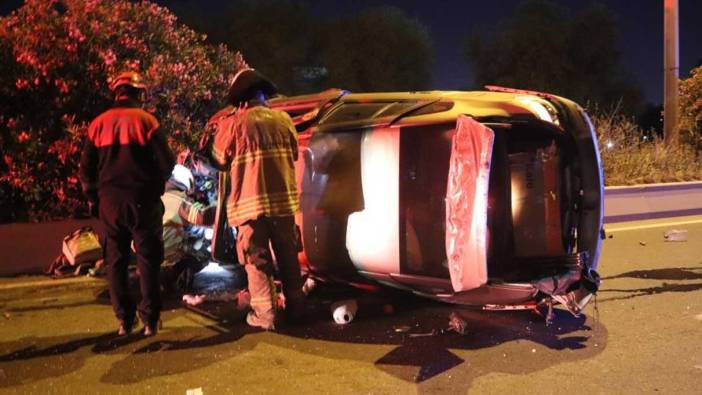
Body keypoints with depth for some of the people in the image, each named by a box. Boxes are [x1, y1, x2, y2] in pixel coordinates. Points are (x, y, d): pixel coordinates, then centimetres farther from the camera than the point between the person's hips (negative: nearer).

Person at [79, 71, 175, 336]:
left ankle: (124, 319, 12)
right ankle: (149, 319, 3)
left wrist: (94, 197, 16)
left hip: (109, 200, 3)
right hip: (142, 199, -3)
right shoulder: (145, 119, -5)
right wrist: (155, 184, 11)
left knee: (116, 260, 10)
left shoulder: (98, 123, 5)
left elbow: (86, 168, 6)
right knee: (147, 259, 4)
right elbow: (166, 162, -8)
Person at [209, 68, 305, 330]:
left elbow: (220, 160, 5)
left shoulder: (234, 123, -6)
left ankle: (264, 314, 6)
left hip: (250, 202, -3)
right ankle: (294, 308, 23)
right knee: (288, 257, 14)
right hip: (284, 199, 4)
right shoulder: (283, 119, 4)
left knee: (257, 259, 5)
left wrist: (220, 128, 18)